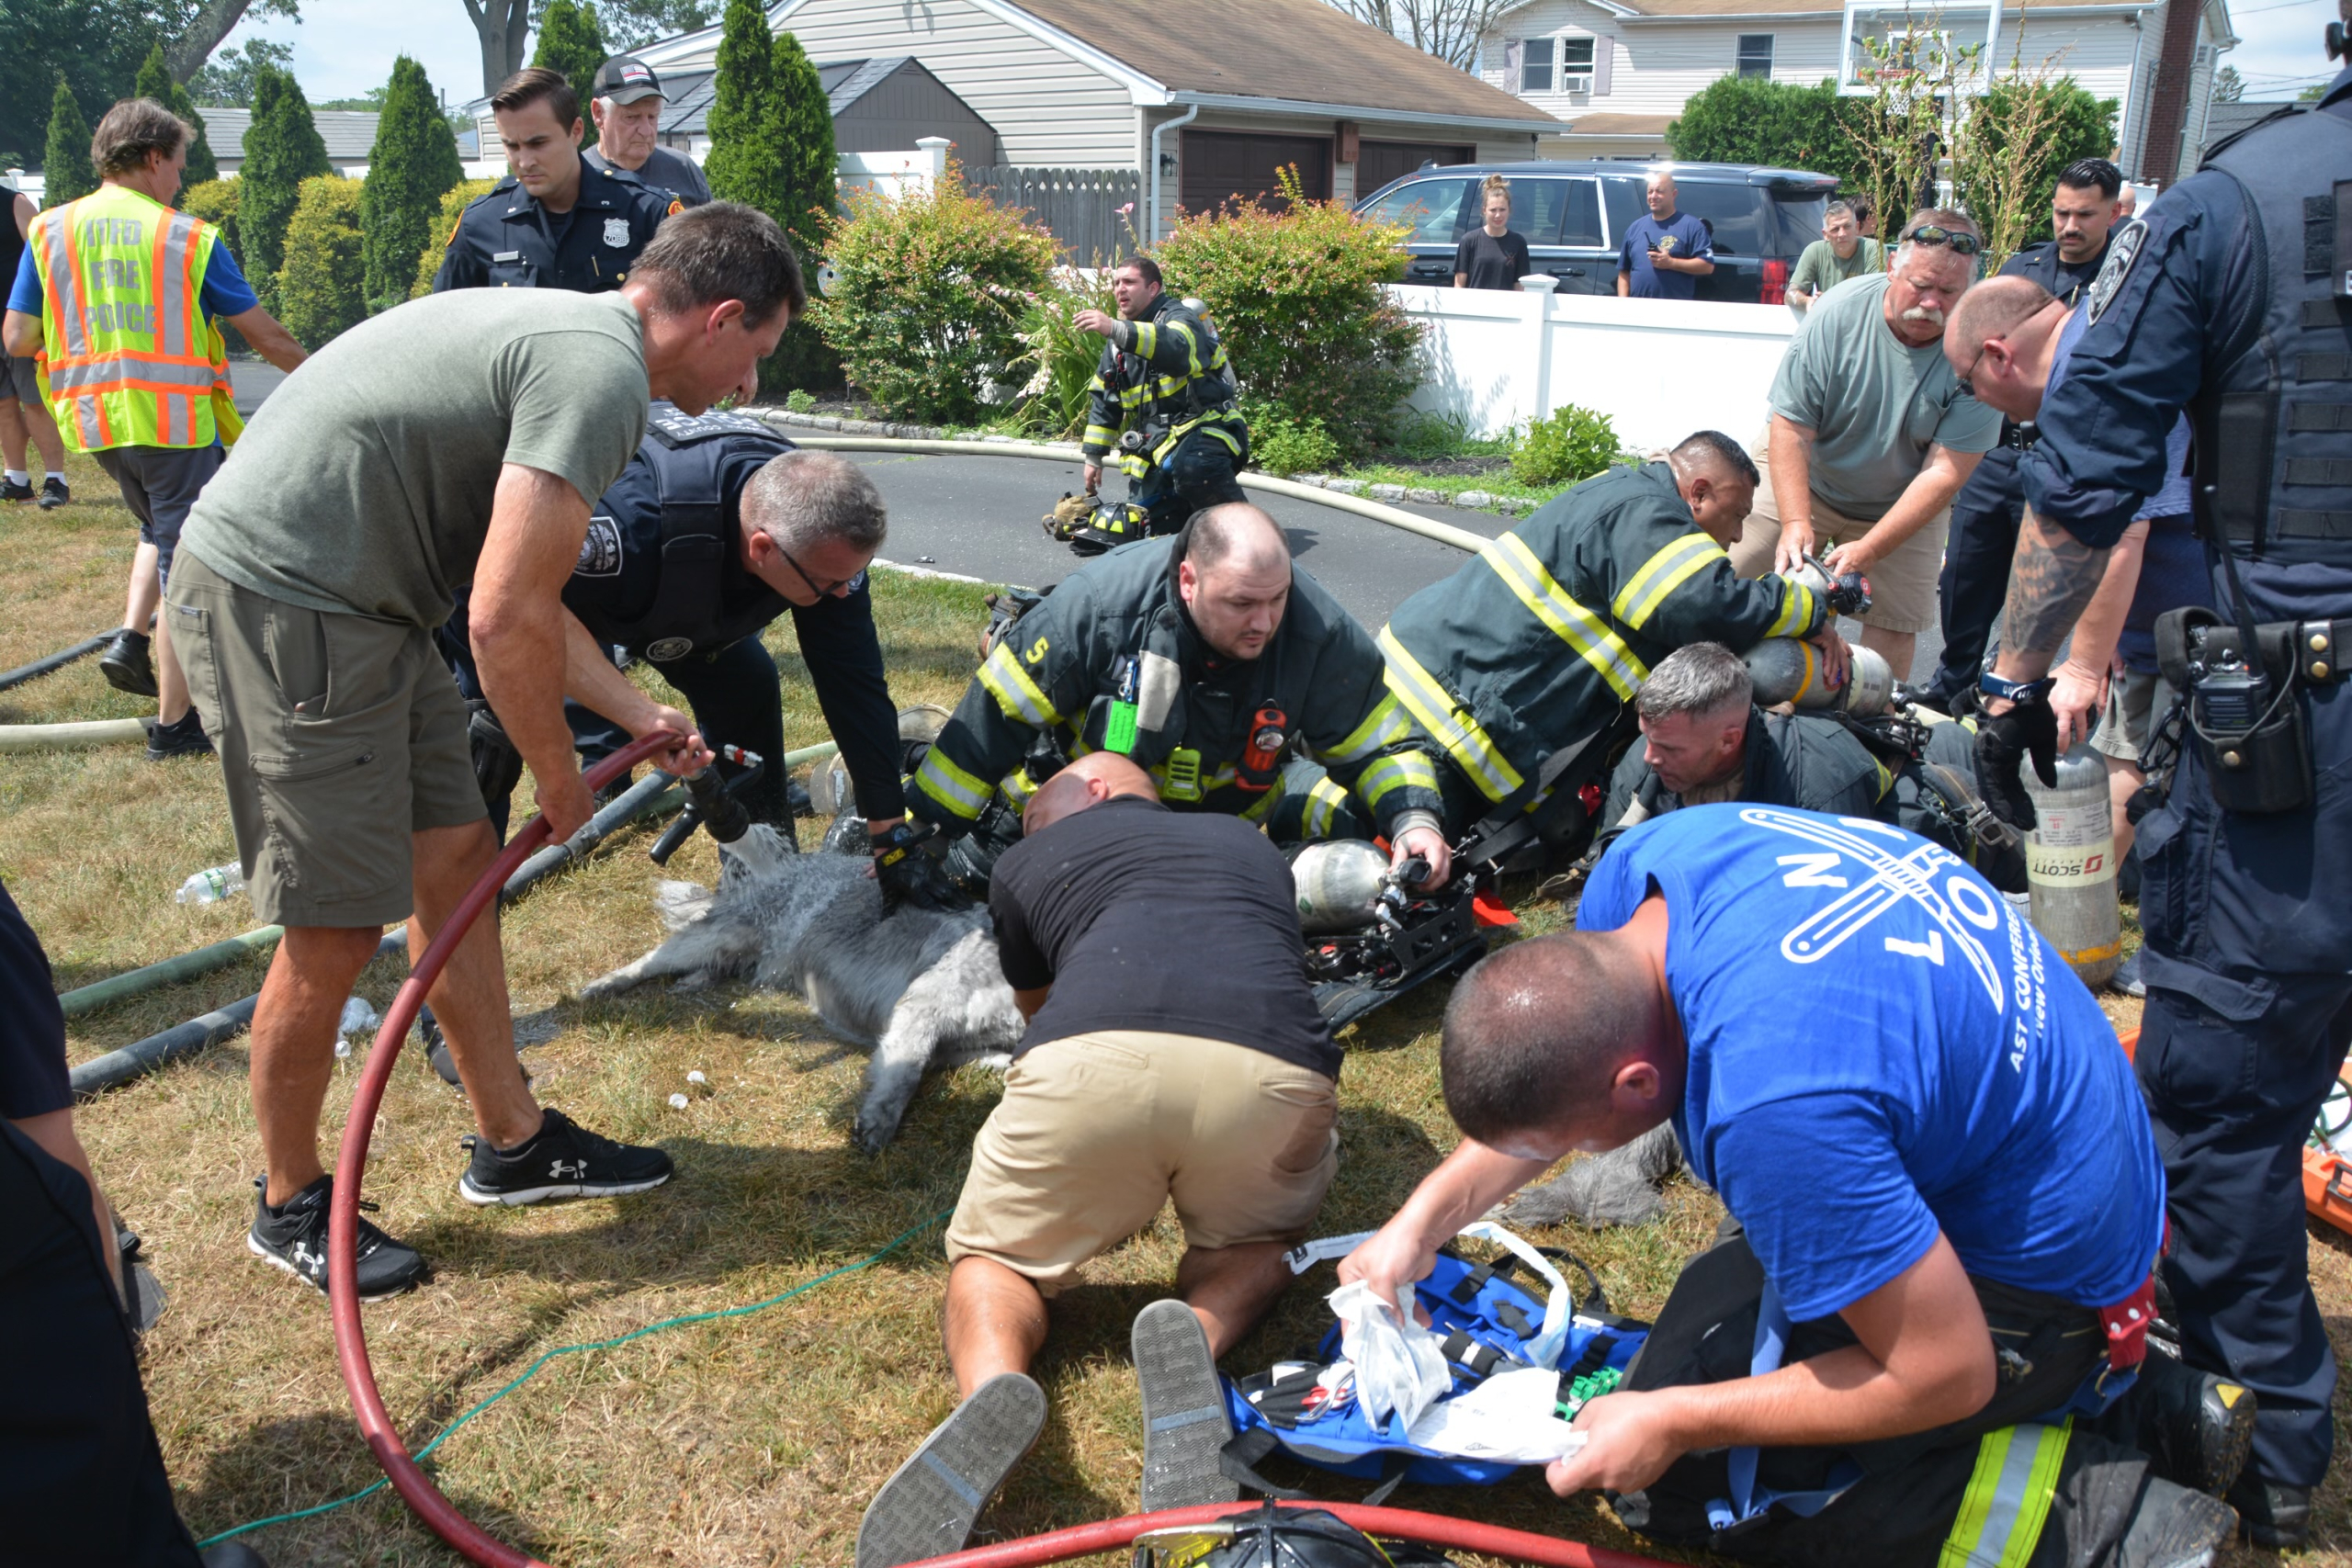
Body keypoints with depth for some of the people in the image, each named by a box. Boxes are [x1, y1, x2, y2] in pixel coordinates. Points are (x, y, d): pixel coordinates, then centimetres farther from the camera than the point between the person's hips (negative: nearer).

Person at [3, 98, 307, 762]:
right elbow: (266, 335, -4)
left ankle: (130, 639, 12)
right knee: (187, 568, 2)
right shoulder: (189, 237, -7)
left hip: (94, 421, 5)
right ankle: (174, 724, 5)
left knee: (161, 528, 30)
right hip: (177, 420, -5)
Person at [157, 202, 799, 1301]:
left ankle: (515, 1145, 27)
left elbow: (519, 593, 20)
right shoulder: (603, 375, -18)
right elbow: (505, 624, -20)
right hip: (280, 603, -11)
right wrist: (562, 783, -5)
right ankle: (292, 1206, 19)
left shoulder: (566, 335, 16)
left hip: (352, 604, 11)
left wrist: (638, 715, 22)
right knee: (335, 933, -2)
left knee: (456, 859, 14)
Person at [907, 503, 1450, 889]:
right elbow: (994, 717, -25)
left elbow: (1375, 741, -12)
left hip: (1220, 814, 1)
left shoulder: (1320, 635, -28)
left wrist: (1414, 817, -33)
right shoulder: (1100, 602, -33)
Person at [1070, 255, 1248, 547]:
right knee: (1154, 529, -3)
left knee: (1193, 466, -41)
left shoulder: (1178, 317, -9)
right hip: (1155, 443, 7)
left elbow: (1177, 348, -36)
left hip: (1202, 426, -7)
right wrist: (1093, 456, 20)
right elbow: (1103, 399, 24)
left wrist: (1115, 329, -48)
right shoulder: (1119, 341, 15)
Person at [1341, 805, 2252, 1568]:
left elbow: (1947, 1376, -26)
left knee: (1679, 1481, -10)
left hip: (2039, 1261, -9)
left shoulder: (1775, 1105, -40)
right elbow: (1547, 1076, 7)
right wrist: (1419, 1223, 2)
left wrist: (1675, 1423, -17)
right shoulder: (1643, 868, -14)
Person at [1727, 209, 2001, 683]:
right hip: (1807, 482, 0)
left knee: (1895, 627, -7)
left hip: (1904, 504, 0)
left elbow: (1944, 473, -24)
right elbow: (1790, 429, -22)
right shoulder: (1839, 314, -24)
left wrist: (1867, 551, -33)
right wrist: (1796, 522, -35)